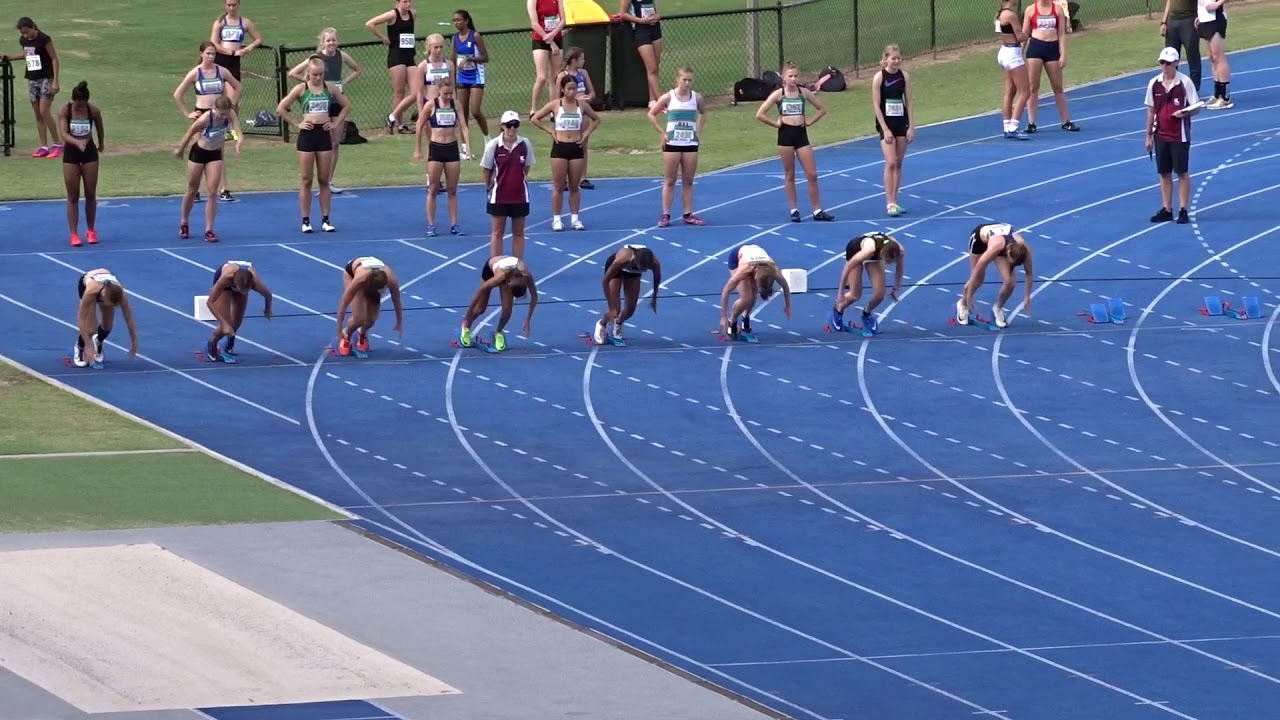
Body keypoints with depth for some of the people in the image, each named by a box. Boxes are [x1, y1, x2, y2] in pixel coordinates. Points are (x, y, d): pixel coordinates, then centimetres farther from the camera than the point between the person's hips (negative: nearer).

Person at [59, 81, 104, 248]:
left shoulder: (93, 110, -12)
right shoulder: (65, 111, -17)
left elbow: (100, 128, 6)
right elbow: (64, 133, -26)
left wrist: (101, 143, 21)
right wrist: (77, 142, -44)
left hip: (89, 152, 1)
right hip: (71, 153, -1)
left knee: (90, 195, 6)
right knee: (73, 197, 0)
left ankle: (91, 230, 22)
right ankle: (74, 234, 3)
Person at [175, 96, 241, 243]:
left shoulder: (230, 115, -24)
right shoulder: (206, 118, -31)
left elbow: (237, 130, -37)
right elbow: (191, 132, -15)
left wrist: (238, 144, -59)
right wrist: (180, 149, 0)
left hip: (215, 154, 2)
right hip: (198, 152, -2)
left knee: (212, 192, -6)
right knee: (192, 190, 13)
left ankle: (209, 230, 0)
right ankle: (184, 224, 35)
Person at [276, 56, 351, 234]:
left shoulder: (329, 88, 4)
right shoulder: (301, 89, -3)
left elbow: (346, 105, 16)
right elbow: (281, 109, -3)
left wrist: (336, 123, 5)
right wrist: (297, 124, -6)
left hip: (324, 134, 2)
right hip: (307, 135, -2)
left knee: (324, 180, 6)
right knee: (307, 181, 1)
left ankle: (325, 220, 9)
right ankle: (305, 221, 5)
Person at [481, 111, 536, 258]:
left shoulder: (525, 144, -5)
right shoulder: (494, 145, -11)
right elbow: (485, 169, -2)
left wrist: (522, 179, 3)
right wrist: (491, 185, 3)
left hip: (520, 196, 2)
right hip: (498, 196, -2)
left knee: (518, 232, 9)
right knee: (497, 232, 6)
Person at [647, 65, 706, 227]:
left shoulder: (696, 98, 2)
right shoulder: (669, 98, -6)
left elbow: (703, 113, 22)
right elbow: (651, 114, 1)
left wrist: (699, 131, 10)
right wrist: (662, 133, -6)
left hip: (690, 143, 3)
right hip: (672, 143, -3)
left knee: (688, 181, 6)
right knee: (669, 181, 0)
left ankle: (688, 214, 10)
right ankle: (665, 215, 3)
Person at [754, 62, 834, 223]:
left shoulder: (804, 93, 2)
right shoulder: (778, 94, -4)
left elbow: (822, 109, 12)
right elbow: (760, 114, -7)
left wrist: (810, 122, 2)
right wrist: (775, 124, -6)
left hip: (801, 133, 2)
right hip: (785, 134, -2)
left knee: (812, 174, 0)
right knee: (789, 175, 5)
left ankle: (817, 210, 6)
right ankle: (794, 210, 12)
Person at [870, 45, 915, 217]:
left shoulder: (904, 76, 2)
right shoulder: (879, 77, -9)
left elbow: (908, 101, 5)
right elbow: (876, 105, -9)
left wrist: (911, 126, 0)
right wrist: (885, 129, -14)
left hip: (902, 123, 4)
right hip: (886, 124, -4)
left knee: (898, 163, 7)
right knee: (890, 163, -11)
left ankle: (894, 201, 14)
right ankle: (889, 203, -8)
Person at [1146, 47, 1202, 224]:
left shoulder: (1185, 82, -8)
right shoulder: (1154, 84, 3)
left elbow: (1196, 108, -4)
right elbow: (1151, 110, 10)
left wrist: (1185, 113, -26)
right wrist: (1149, 135, 9)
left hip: (1180, 136, -4)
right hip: (1161, 135, 4)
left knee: (1182, 172, 0)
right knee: (1164, 173, 8)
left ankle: (1183, 210, 6)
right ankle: (1166, 210, 15)